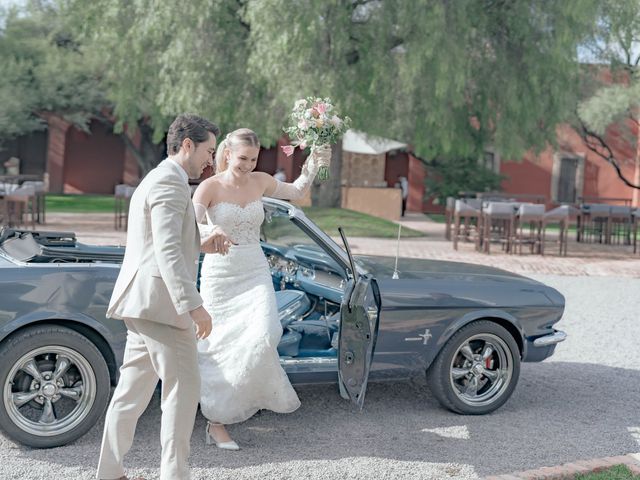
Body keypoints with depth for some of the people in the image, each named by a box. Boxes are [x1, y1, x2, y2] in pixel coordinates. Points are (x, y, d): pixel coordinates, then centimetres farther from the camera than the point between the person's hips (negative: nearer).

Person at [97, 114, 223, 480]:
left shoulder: (156, 180, 22)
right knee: (184, 387, -4)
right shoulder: (170, 182, -12)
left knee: (133, 389, 14)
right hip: (160, 302, -10)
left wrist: (200, 246, 20)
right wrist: (194, 306, -26)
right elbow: (167, 252, -23)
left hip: (143, 303, 10)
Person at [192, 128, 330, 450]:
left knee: (264, 336, -20)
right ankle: (216, 423, 14)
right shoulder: (210, 187, -8)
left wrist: (313, 166, 5)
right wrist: (211, 231, -43)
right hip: (220, 275, -3)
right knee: (220, 348, 1)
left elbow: (296, 192, 21)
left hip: (255, 273, 3)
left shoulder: (260, 181, 4)